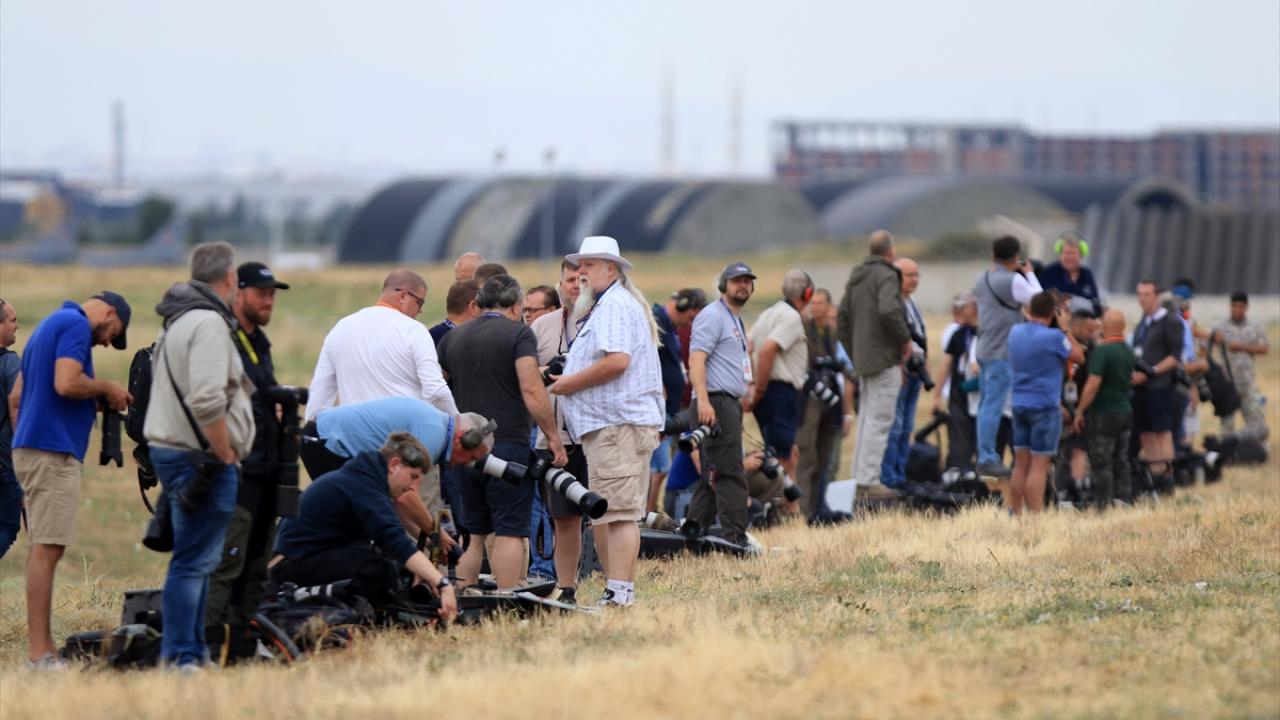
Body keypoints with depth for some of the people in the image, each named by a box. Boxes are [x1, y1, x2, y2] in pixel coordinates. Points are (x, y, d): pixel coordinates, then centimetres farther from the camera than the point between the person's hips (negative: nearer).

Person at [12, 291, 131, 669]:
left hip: (33, 449, 10)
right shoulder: (76, 326, -8)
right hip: (54, 452, -10)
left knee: (43, 549, 10)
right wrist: (107, 389, -6)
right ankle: (39, 654, -15)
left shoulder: (50, 324, 22)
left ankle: (42, 648, 10)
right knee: (47, 549, -12)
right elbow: (66, 383, -22)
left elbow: (18, 393, 24)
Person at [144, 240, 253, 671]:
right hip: (201, 458, -10)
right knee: (194, 562, -9)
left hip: (172, 452, 10)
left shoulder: (179, 320, 18)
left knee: (198, 559, 16)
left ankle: (192, 653, 21)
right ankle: (181, 657, -10)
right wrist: (226, 455, -16)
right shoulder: (208, 323, -15)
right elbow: (206, 401, -26)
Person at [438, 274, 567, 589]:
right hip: (509, 445, -5)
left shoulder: (452, 338, 13)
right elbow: (531, 390, -15)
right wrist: (553, 437, -11)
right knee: (510, 531, -5)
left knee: (473, 532, 13)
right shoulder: (518, 333, -5)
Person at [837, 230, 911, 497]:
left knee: (866, 420, 15)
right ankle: (870, 480, -10)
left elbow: (843, 317, 18)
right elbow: (889, 311, -27)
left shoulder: (856, 277, 15)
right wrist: (905, 338, -12)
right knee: (879, 422, -8)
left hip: (863, 360, 9)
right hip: (885, 359, -9)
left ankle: (861, 476, 17)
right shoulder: (886, 276, -11)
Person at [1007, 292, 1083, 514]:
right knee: (1039, 465, -6)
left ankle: (1014, 513, 14)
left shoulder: (1016, 332, 4)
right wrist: (1065, 329, 5)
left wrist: (1029, 317, 19)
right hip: (1045, 406, -6)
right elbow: (1078, 357, 0)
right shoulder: (1053, 337, -14)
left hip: (1019, 404, 6)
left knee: (1021, 463, 12)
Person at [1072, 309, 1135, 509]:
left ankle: (1103, 505, -3)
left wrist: (1080, 411, -15)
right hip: (1124, 411, 8)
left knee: (1101, 463, -3)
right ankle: (1123, 499, 15)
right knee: (1120, 460, 13)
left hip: (1103, 414, -8)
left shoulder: (1101, 351, -18)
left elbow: (1093, 383, -21)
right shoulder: (1128, 351, 7)